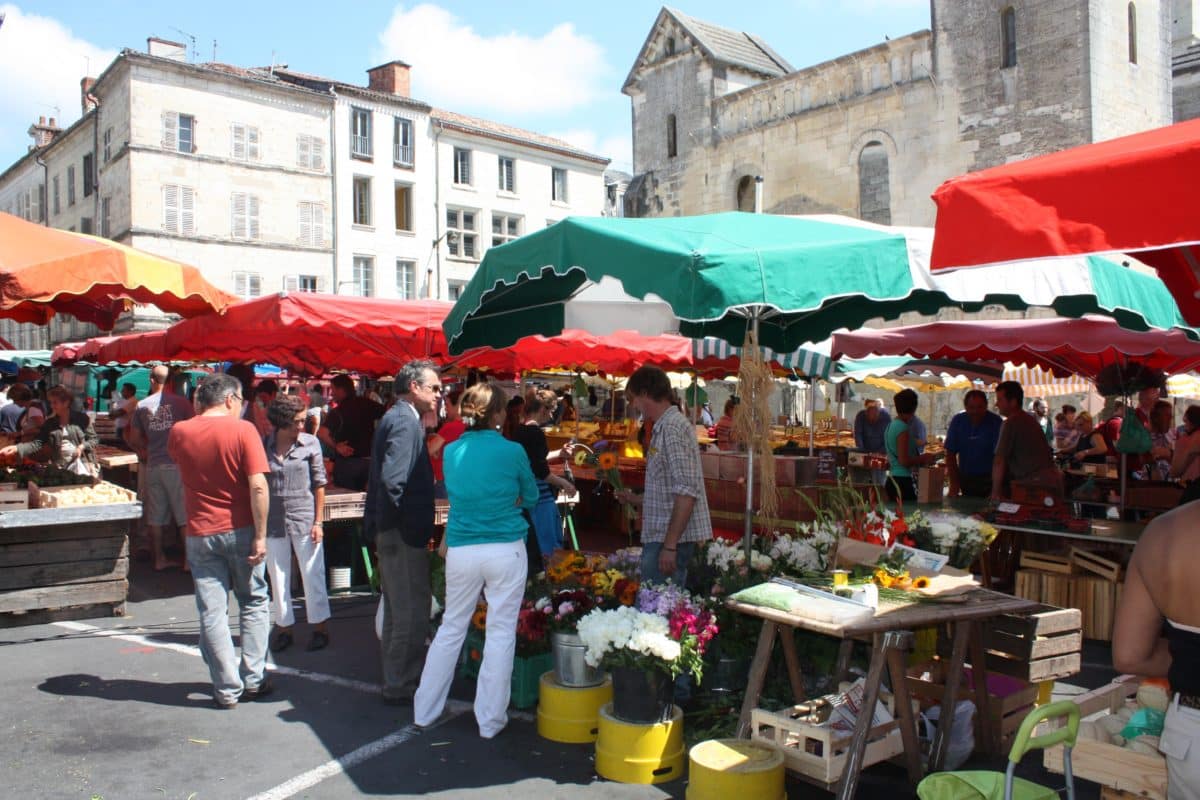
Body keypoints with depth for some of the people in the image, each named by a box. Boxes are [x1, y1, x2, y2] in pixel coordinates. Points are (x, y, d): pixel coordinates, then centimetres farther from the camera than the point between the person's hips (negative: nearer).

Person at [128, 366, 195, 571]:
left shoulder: (142, 406, 4)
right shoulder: (181, 403, -7)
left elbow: (134, 439, 10)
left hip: (153, 466, 4)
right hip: (177, 464, -4)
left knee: (156, 518, 10)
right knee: (185, 516, 2)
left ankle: (159, 559, 17)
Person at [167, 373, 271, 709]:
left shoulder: (179, 432, 0)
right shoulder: (243, 430, -10)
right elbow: (258, 486, -17)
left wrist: (198, 413, 18)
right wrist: (260, 536, -12)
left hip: (200, 533, 2)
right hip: (240, 531, -2)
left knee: (212, 613, 7)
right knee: (254, 604, 14)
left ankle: (227, 690, 10)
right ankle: (253, 679, 15)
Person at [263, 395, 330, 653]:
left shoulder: (310, 443, -4)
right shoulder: (264, 446, 0)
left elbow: (319, 484, -1)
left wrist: (318, 521, -4)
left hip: (304, 518, -2)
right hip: (273, 521, 2)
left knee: (312, 574, 4)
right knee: (278, 578, 11)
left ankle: (320, 627, 16)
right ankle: (284, 627, 24)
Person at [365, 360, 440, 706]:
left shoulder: (395, 418, 15)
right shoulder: (406, 422, -16)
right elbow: (393, 479, -27)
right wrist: (402, 518, -16)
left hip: (390, 532, 11)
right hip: (404, 533, -11)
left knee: (398, 611, 20)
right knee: (412, 613, -1)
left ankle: (397, 680, 32)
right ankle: (402, 687, 10)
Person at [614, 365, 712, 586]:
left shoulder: (672, 428, -14)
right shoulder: (665, 427, 16)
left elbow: (686, 492, -21)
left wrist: (669, 545, -23)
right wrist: (635, 499, 31)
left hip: (669, 538, -10)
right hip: (662, 536, 10)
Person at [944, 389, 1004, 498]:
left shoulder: (996, 422, -12)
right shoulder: (957, 421, -2)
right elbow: (950, 454, -1)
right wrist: (954, 484, -6)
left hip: (988, 479, -3)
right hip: (965, 479, 3)